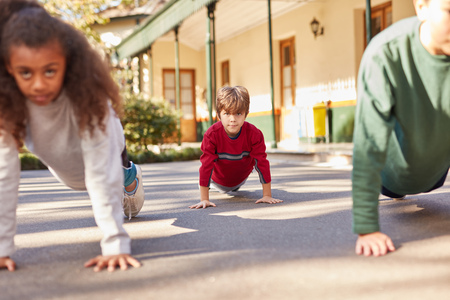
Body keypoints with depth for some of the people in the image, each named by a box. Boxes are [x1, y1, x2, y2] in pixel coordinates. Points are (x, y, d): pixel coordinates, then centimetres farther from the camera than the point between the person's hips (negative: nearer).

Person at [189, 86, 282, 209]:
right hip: (219, 181, -1)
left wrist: (267, 195, -30)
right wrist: (204, 199, -39)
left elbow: (262, 163, -29)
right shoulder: (212, 135, -39)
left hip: (241, 178, 2)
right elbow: (206, 165, -37)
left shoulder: (254, 134, -35)